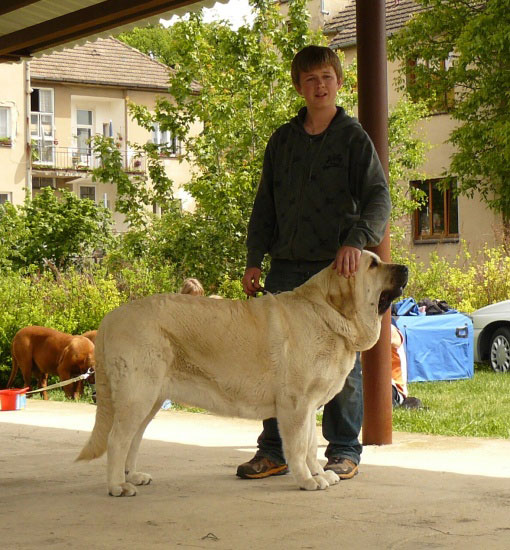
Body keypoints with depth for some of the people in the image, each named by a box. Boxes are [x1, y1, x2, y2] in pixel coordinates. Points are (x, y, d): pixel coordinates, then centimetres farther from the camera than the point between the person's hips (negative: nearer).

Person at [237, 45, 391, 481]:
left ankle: (344, 450, 12)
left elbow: (378, 198, -10)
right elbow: (265, 205, 16)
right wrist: (254, 259, 8)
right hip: (287, 267, 3)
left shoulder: (353, 138, 1)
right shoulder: (282, 140, 12)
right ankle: (274, 450, 10)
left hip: (337, 266, -3)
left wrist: (357, 240, -27)